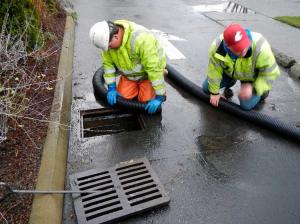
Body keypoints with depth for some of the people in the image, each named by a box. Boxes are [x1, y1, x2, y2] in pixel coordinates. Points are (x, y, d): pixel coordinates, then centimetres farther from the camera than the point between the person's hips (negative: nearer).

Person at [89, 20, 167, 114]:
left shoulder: (141, 39, -37)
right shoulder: (107, 37, -17)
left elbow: (154, 68, -34)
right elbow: (108, 62, -7)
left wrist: (160, 96, -31)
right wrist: (111, 88, -10)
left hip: (149, 73, -5)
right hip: (129, 75, 5)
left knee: (146, 100, -16)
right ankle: (137, 87, 21)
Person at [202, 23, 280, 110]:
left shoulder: (260, 48, -39)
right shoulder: (217, 47, -34)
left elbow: (271, 73, -25)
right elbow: (214, 71, -19)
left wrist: (254, 88, -34)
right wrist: (214, 92, -10)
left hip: (252, 77, -2)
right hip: (229, 72, 3)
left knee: (246, 105, -15)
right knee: (206, 88, -1)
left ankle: (262, 90, 17)